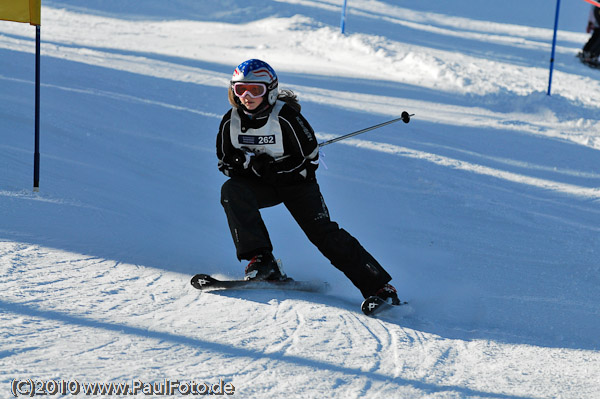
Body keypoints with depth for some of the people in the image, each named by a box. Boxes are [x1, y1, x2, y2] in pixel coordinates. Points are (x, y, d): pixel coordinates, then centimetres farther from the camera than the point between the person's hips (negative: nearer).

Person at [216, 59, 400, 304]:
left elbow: (309, 161, -17)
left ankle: (378, 286, -11)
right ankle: (261, 259, -27)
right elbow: (225, 163, 0)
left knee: (323, 233, -15)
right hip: (260, 184, 4)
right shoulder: (230, 121, -9)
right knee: (231, 190, -26)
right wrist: (251, 162, -20)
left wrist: (271, 168, -24)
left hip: (296, 183, -4)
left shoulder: (286, 117, -21)